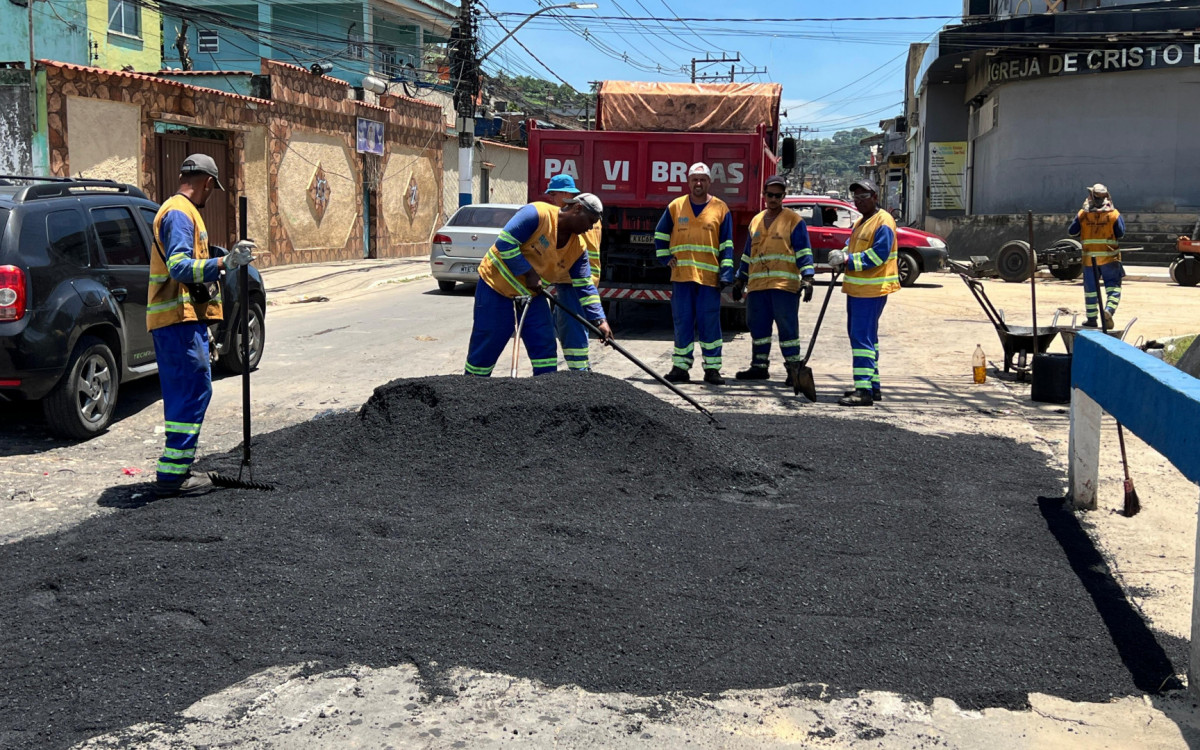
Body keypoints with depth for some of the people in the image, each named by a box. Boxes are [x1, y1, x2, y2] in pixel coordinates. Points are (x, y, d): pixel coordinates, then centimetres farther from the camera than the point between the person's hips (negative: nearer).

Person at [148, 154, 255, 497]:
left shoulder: (177, 210, 22)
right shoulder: (180, 213, -12)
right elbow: (179, 266, -26)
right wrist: (224, 263, -37)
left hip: (181, 318, 11)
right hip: (180, 318, -11)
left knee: (185, 394, 13)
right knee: (194, 391, -10)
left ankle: (178, 469, 17)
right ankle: (172, 474, -9)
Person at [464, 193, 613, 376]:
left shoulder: (577, 248, -2)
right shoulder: (537, 214, -23)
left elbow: (584, 286, 0)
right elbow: (505, 243, -25)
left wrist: (599, 320, -7)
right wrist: (529, 273, -23)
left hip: (531, 294, 7)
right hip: (497, 285, -7)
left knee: (545, 346, 0)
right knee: (485, 346, -1)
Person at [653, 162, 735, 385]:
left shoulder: (720, 208, 6)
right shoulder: (675, 206, 9)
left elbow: (727, 245, 5)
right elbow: (660, 235, 20)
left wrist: (726, 274, -4)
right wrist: (665, 258, 7)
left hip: (709, 277, -2)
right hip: (681, 275, 2)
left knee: (709, 324, -2)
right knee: (682, 323, 4)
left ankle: (712, 368, 3)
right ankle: (681, 367, 9)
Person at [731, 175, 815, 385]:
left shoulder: (794, 220, 2)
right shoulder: (756, 221, 19)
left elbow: (803, 251, -4)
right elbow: (748, 254, 24)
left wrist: (807, 278, -14)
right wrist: (740, 280, 22)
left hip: (784, 284, -6)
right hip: (757, 285, 6)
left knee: (787, 327, -5)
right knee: (758, 327, 8)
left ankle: (794, 368, -2)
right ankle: (759, 366, 17)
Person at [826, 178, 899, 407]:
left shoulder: (883, 222, -12)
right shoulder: (860, 223, 19)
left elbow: (878, 255, -20)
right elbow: (852, 247, 22)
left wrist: (847, 259, -19)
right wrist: (841, 256, -1)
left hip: (871, 290, -10)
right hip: (856, 289, 10)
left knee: (862, 337, -14)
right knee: (864, 336, 15)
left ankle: (864, 390, -16)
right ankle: (872, 386, 23)